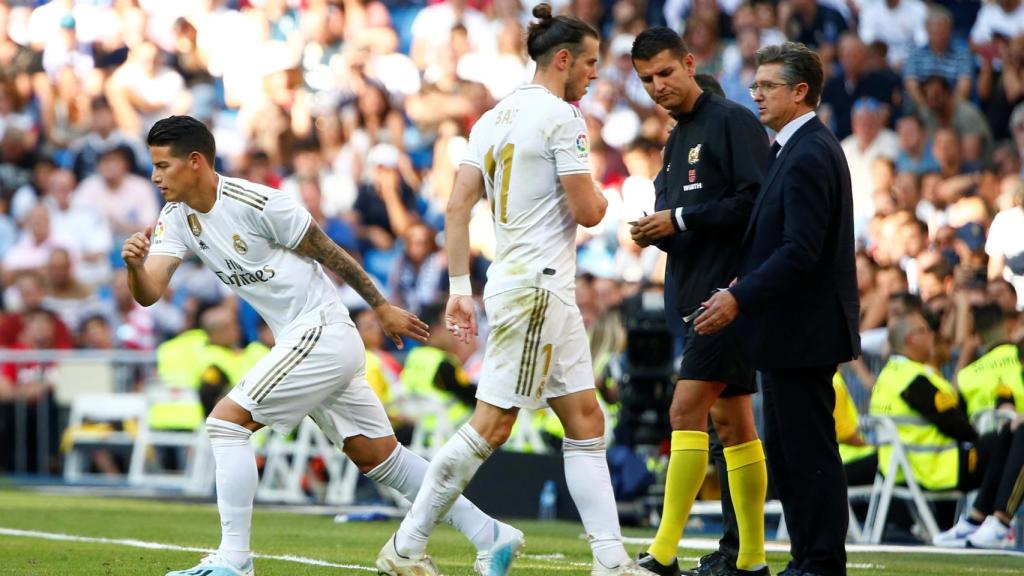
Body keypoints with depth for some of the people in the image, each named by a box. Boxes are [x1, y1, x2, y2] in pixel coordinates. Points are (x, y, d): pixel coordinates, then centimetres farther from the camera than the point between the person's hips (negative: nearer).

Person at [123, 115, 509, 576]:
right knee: (379, 459, 12)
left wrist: (382, 308, -1)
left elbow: (329, 253, -9)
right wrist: (135, 265, -29)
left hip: (321, 333, -8)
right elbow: (149, 293, -7)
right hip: (298, 342, 8)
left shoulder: (258, 204, -19)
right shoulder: (176, 218, 3)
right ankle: (487, 534, 19)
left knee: (226, 421, -14)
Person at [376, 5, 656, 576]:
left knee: (585, 421, 9)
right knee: (491, 426, -6)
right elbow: (587, 211, -13)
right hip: (537, 287, -10)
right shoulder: (562, 118, -11)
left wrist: (460, 287, 11)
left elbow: (458, 207, 9)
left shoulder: (493, 119, 13)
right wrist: (601, 198, 9)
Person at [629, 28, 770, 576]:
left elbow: (754, 202, -17)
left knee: (687, 409, -15)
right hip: (696, 295, 10)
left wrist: (681, 219, -16)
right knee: (730, 422, 10)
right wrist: (653, 233, 1)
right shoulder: (677, 141, 20)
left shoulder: (732, 121, -7)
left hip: (728, 293, -10)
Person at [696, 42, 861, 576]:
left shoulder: (809, 156, -17)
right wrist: (742, 290, 11)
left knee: (810, 452, -5)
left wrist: (741, 298, -22)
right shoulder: (796, 150, 16)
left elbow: (801, 251, -24)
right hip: (789, 331, 11)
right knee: (784, 453, 15)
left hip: (802, 331, -11)